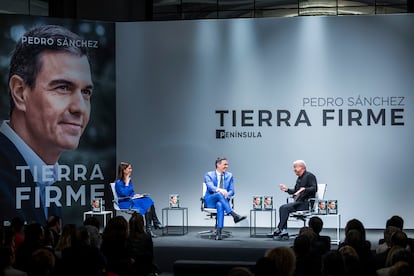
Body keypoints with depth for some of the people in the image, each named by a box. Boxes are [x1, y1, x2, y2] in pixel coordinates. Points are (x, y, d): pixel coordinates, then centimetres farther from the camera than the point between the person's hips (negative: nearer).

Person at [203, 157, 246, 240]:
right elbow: (210, 187, -17)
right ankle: (234, 215, -45)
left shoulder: (229, 176, 13)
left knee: (220, 205, -37)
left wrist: (226, 195, -18)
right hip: (210, 201, -1)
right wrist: (219, 190, -39)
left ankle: (219, 232, -45)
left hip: (222, 201, 2)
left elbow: (232, 191, 6)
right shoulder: (209, 175, 2)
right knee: (219, 194, -36)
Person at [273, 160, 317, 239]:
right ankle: (284, 233, -18)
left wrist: (304, 189, -32)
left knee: (286, 208, -23)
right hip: (298, 202, 9)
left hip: (306, 202, -9)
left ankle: (279, 230, -20)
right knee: (282, 208, -12)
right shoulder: (299, 178, 19)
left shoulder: (309, 176, -7)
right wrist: (287, 189, 10)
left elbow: (314, 188, -18)